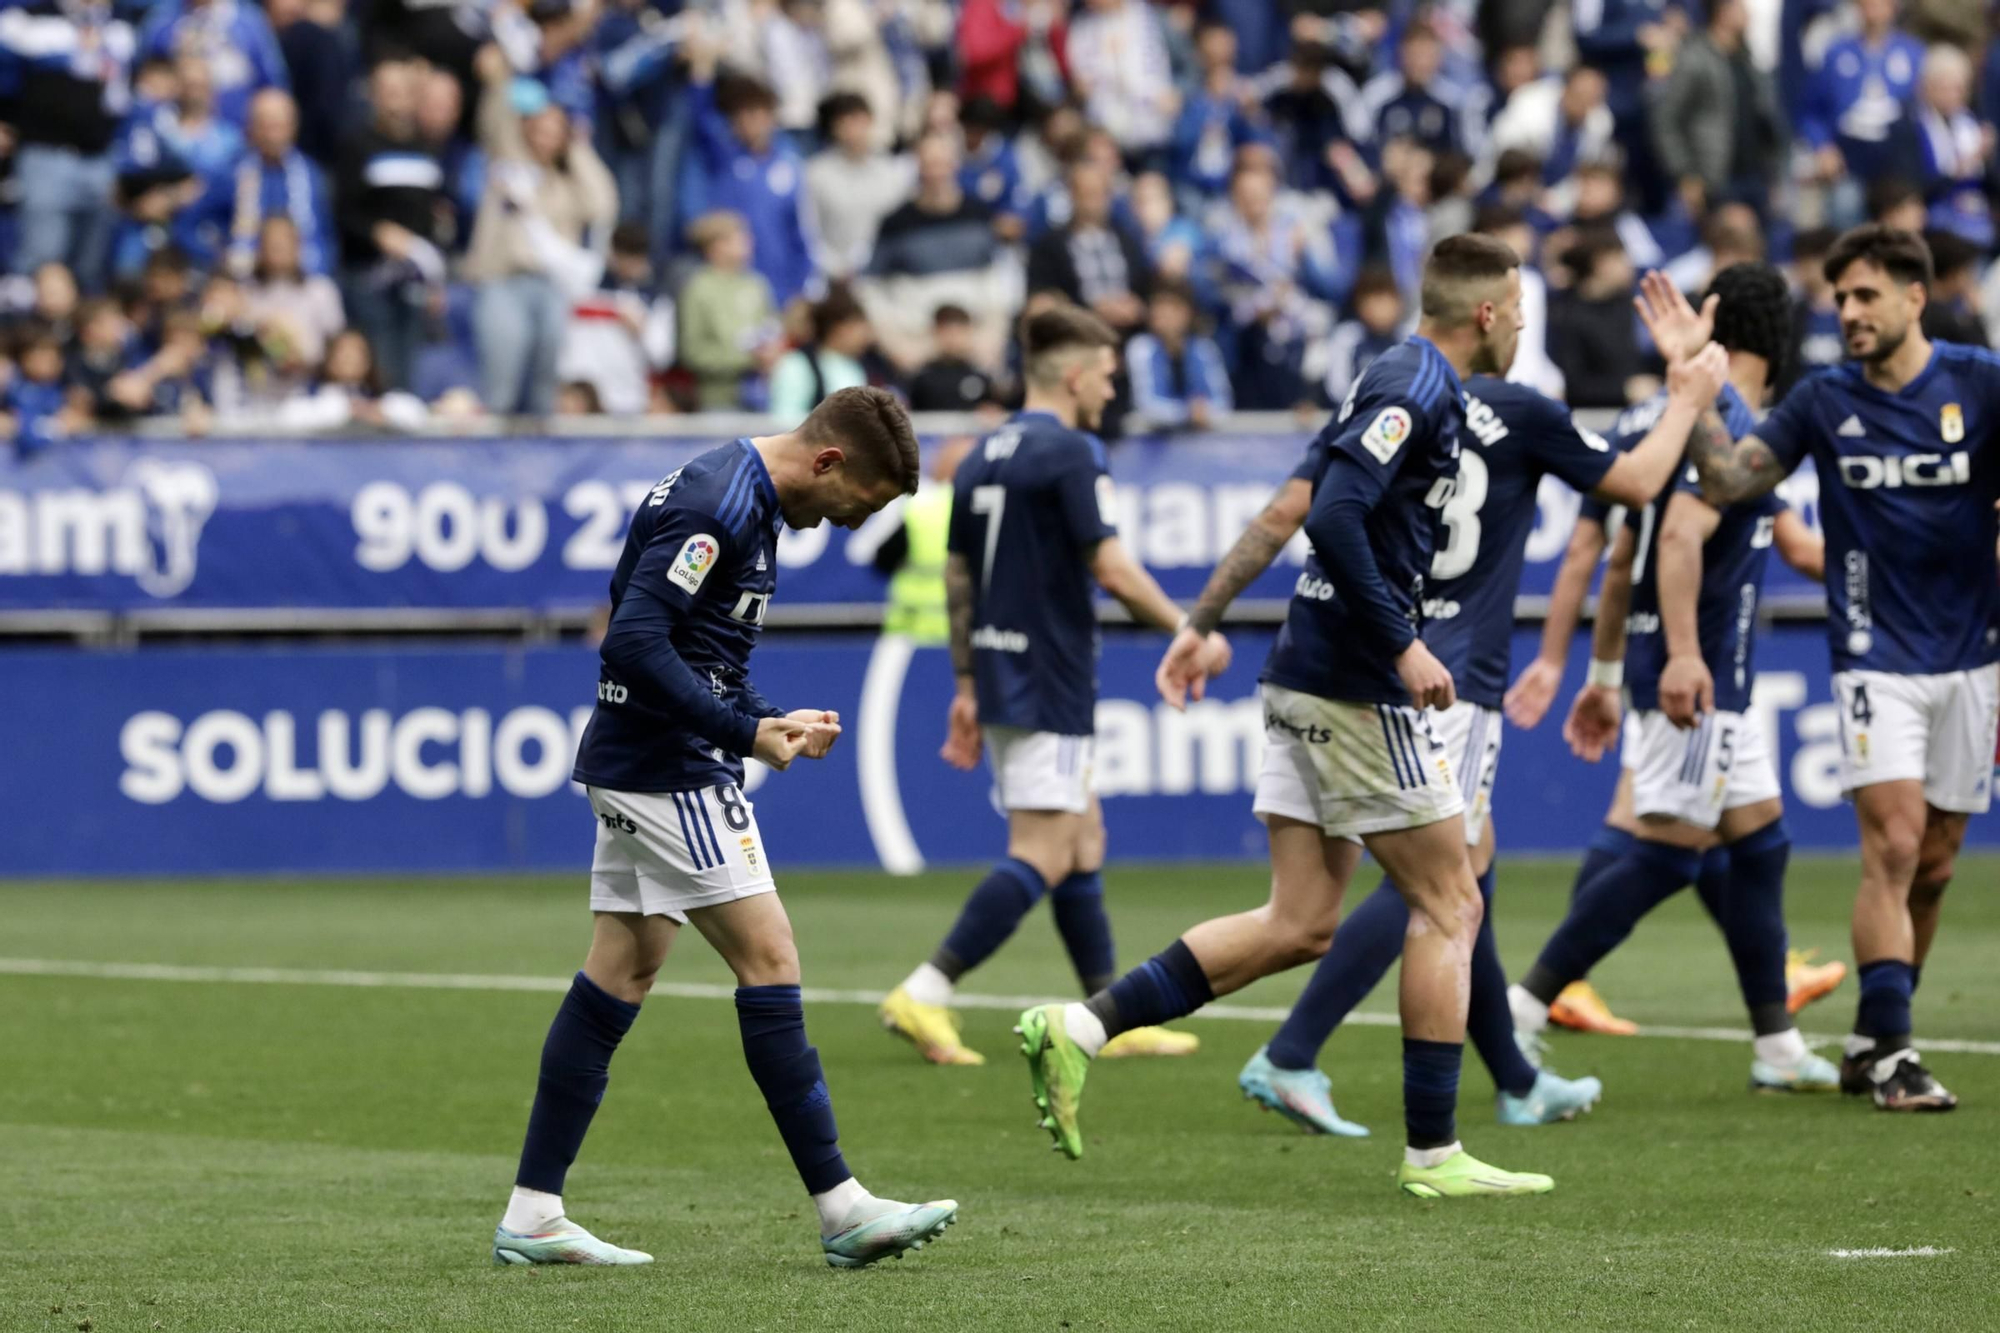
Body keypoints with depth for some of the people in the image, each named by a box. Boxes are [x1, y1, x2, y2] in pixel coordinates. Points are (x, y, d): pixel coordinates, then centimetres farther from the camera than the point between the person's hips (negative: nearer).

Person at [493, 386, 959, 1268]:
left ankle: (531, 1216, 10)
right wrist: (743, 734, -20)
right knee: (768, 960, -8)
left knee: (620, 974, 9)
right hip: (671, 772, -11)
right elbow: (637, 641, -25)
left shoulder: (743, 499, 15)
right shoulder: (719, 505, -18)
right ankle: (842, 1209, -7)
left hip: (635, 766, 11)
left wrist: (771, 723, 11)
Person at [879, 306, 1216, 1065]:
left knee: (1084, 842, 15)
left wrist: (967, 686, 21)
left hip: (1001, 677, 9)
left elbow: (957, 579, 16)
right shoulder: (1070, 453, -13)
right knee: (1042, 858, -9)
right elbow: (1113, 571, -17)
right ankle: (924, 995, -16)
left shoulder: (982, 459, 12)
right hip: (1049, 684, -9)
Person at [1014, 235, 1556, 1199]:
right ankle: (1433, 1153, 3)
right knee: (1449, 904, 0)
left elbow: (1292, 509, 22)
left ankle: (1079, 1028, 0)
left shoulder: (1400, 382, 17)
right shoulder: (1417, 389, -14)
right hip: (1357, 689, -9)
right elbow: (1332, 516, -25)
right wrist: (1402, 646, -22)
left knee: (1301, 924, 6)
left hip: (1307, 681, 9)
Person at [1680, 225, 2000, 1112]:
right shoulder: (1826, 402, -1)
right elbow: (1727, 481, -6)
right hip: (1874, 655, -1)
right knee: (1893, 844, -15)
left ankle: (1871, 1042, 20)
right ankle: (1892, 1054, -15)